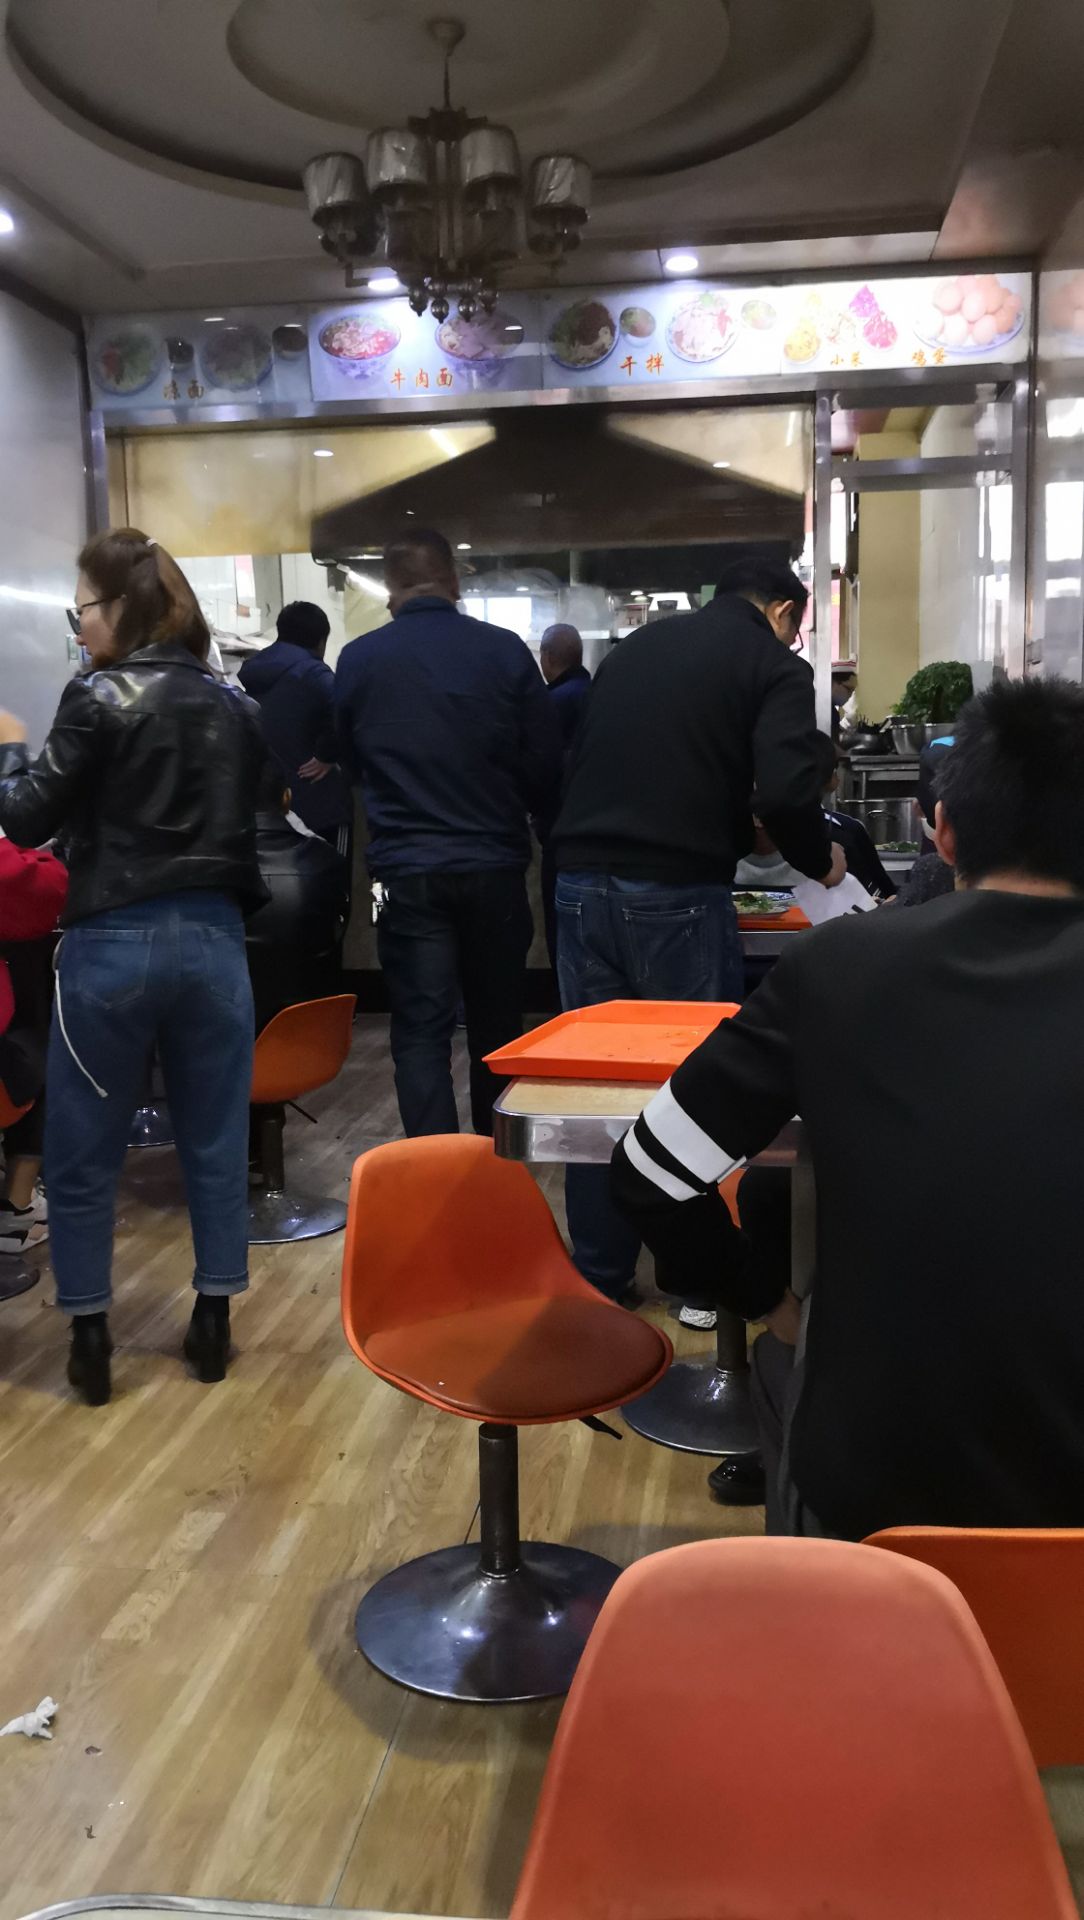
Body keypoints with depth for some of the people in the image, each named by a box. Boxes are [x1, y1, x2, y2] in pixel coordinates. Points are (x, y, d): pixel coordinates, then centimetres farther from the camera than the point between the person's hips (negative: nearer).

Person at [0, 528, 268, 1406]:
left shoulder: (99, 699, -8)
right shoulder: (234, 704, 7)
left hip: (114, 944, -4)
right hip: (213, 939, 5)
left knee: (83, 1153, 9)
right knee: (217, 1142, 12)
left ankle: (91, 1341, 18)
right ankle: (213, 1324, 21)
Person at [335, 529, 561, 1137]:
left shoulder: (358, 660, -2)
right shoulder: (505, 650, -5)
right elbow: (548, 761, -1)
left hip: (406, 873, -1)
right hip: (495, 867, 1)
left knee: (421, 1031, 4)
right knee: (498, 1028, 14)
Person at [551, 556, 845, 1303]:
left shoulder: (634, 647, 20)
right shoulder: (774, 666, 2)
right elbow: (785, 794, -11)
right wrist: (819, 861, 7)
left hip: (581, 883, 6)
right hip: (674, 895, -5)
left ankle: (598, 1277, 22)